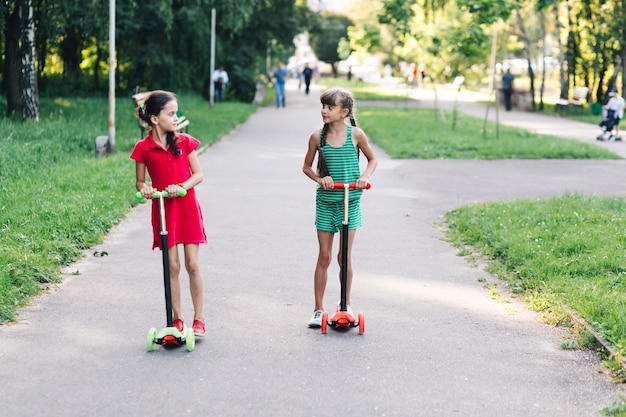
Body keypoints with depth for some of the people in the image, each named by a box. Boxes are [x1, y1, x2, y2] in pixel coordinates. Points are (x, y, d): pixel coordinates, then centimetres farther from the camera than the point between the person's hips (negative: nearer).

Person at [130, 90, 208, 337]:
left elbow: (198, 174, -1)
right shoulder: (143, 148, -5)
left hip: (187, 207, 1)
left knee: (192, 264, 1)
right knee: (172, 265, 2)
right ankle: (177, 319, 13)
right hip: (163, 210, 0)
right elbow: (140, 181, 3)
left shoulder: (184, 142, -2)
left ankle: (199, 319, 10)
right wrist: (144, 189, -19)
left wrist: (181, 186, -19)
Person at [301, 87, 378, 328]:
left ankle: (346, 304, 21)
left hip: (350, 201, -1)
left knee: (345, 256, 2)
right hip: (325, 201, 1)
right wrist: (320, 179, -10)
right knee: (324, 256, 4)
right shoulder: (317, 137, -3)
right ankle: (318, 309, 12)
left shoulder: (355, 134, -6)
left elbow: (372, 159, 9)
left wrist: (365, 176, -10)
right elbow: (306, 167, 8)